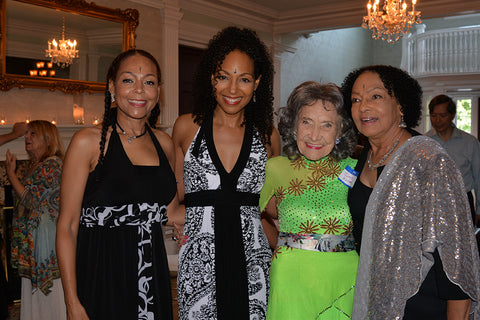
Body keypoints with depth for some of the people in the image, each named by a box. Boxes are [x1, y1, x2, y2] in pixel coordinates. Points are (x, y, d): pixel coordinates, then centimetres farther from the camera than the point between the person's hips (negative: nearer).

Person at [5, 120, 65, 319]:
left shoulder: (52, 165, -14)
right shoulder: (34, 165, 14)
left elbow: (30, 199, -19)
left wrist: (11, 172, -11)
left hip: (47, 234, -9)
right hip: (31, 237, 9)